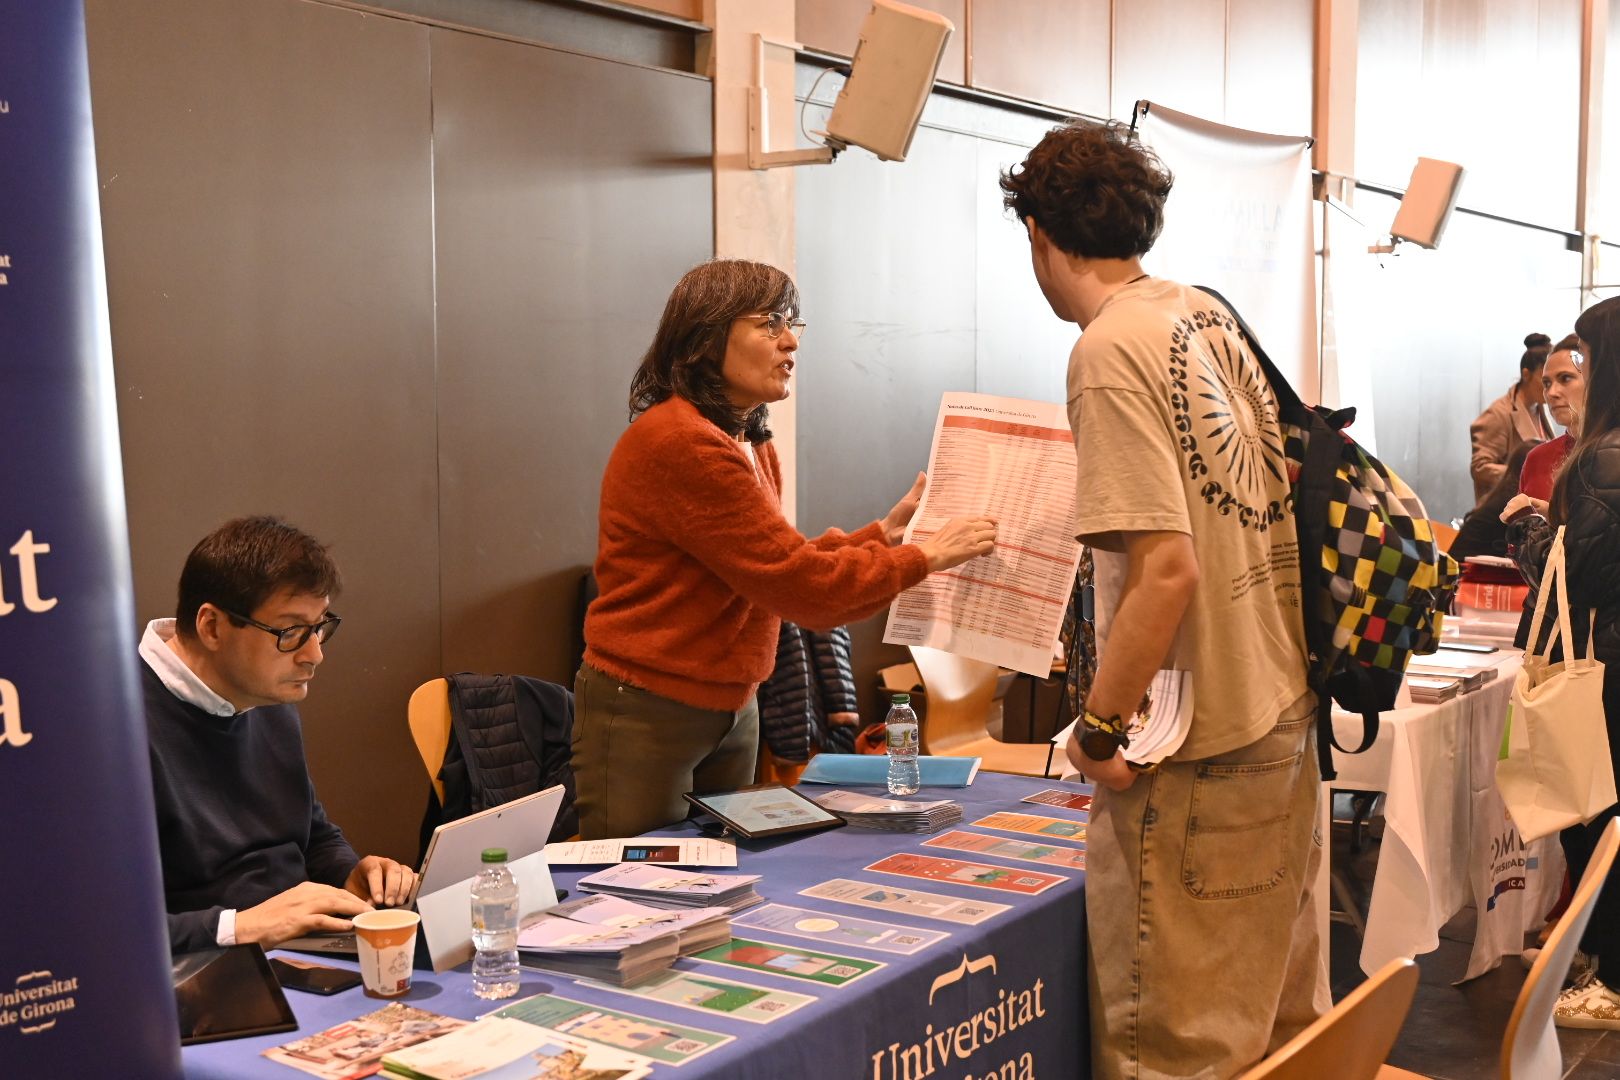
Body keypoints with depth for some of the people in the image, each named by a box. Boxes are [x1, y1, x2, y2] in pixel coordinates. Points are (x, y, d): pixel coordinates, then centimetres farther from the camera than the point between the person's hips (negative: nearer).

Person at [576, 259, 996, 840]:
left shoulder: (749, 445, 12)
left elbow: (783, 570, 9)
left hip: (733, 712, 9)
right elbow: (799, 584, -21)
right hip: (647, 715, -9)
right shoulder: (680, 443, -20)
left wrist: (888, 530, 5)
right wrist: (925, 557, -12)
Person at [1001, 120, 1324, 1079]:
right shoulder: (1212, 315, 8)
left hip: (1195, 748, -9)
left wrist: (1099, 727, -13)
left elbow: (1166, 568, -22)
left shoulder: (1113, 347, -16)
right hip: (1287, 711, 9)